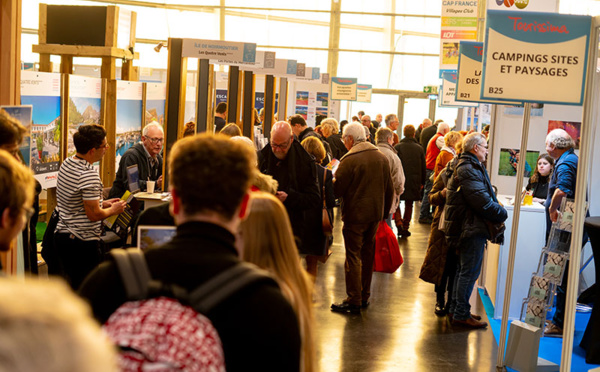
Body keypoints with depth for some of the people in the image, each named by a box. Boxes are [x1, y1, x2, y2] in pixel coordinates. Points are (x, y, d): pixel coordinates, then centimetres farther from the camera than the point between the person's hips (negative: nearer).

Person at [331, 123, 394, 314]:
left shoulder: (349, 160, -16)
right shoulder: (382, 158, 5)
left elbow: (337, 190, -14)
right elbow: (390, 190, 11)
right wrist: (384, 212, 20)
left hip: (355, 215, -7)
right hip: (375, 214, 7)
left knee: (353, 257, 0)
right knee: (367, 255, 16)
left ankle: (354, 301, 2)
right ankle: (364, 296, 26)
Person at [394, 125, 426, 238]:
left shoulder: (397, 147, -6)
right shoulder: (419, 148, 1)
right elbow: (423, 167, 6)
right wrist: (422, 182, 15)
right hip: (414, 182, 2)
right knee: (409, 205, 13)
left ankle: (399, 224, -8)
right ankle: (405, 227, 15)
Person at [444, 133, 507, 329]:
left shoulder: (466, 167, 17)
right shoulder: (469, 170, -18)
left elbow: (485, 197, 17)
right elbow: (483, 202, -23)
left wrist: (499, 211, 7)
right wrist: (503, 214, -10)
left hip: (468, 227, 11)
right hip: (473, 229, -11)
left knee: (464, 270, 18)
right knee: (469, 272, -4)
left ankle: (455, 309, 26)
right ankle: (461, 314, 3)